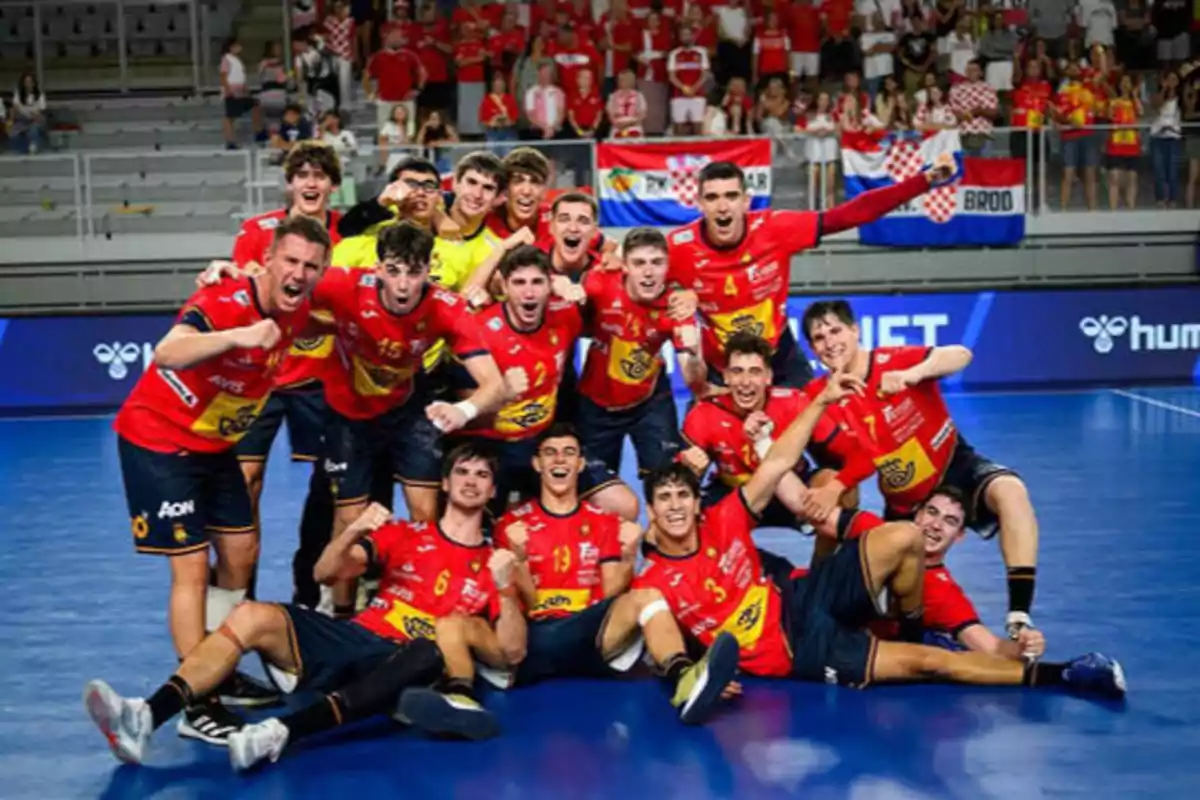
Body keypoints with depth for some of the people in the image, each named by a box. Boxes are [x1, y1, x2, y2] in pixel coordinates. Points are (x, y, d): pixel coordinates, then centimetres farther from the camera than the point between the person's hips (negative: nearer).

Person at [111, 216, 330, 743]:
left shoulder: (297, 312, -6)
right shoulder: (224, 302, -29)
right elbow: (166, 354, -52)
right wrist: (236, 336, -64)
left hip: (215, 444, 8)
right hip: (158, 441, -8)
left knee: (240, 554, 13)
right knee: (192, 567, -10)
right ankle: (197, 705, -5)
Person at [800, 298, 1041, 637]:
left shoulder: (893, 361, -20)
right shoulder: (820, 396, -10)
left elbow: (960, 355, -37)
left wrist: (912, 374, -55)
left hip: (956, 470, -4)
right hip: (904, 502, 4)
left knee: (1009, 490, -34)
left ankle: (1019, 624, -37)